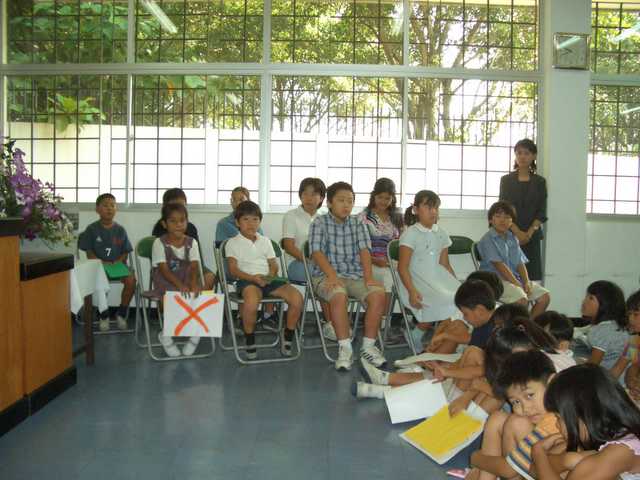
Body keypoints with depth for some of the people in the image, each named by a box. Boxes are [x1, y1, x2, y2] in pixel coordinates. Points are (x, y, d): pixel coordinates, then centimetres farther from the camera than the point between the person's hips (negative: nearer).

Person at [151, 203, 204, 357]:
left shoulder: (191, 242, 2)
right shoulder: (159, 243, -7)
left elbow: (194, 266, -10)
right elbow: (164, 269, -17)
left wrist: (193, 282, -32)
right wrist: (180, 285, -32)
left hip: (186, 280, 3)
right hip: (165, 282, -3)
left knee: (197, 294, -23)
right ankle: (166, 334, -5)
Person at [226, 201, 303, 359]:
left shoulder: (265, 241, 23)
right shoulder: (233, 243, 10)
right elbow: (233, 269, -1)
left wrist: (271, 275, -6)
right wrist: (253, 277, -17)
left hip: (267, 279, 4)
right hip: (247, 280, -4)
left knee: (297, 297, -22)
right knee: (252, 300, -41)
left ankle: (288, 335, -1)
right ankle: (250, 340, -17)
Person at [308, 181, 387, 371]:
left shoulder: (357, 224, 14)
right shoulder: (320, 223, 4)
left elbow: (364, 250, 2)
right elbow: (316, 252, -9)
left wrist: (368, 276, -14)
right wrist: (332, 275, -23)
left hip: (355, 275, 4)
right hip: (327, 275, -3)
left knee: (378, 294, -24)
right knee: (339, 296, -36)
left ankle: (368, 346, -12)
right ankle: (345, 348, -24)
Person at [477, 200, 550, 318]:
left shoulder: (512, 239, 15)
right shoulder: (487, 240, -9)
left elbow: (520, 263, 9)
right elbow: (499, 265, -16)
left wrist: (526, 282, -8)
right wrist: (517, 284, -19)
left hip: (515, 277, 8)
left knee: (544, 296, -4)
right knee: (521, 299, -31)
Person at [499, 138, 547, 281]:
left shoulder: (539, 182, 7)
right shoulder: (506, 180, 5)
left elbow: (542, 213, 2)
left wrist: (529, 233, -12)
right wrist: (517, 232, -13)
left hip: (532, 236, 1)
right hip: (510, 234, -1)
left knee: (530, 277, -2)